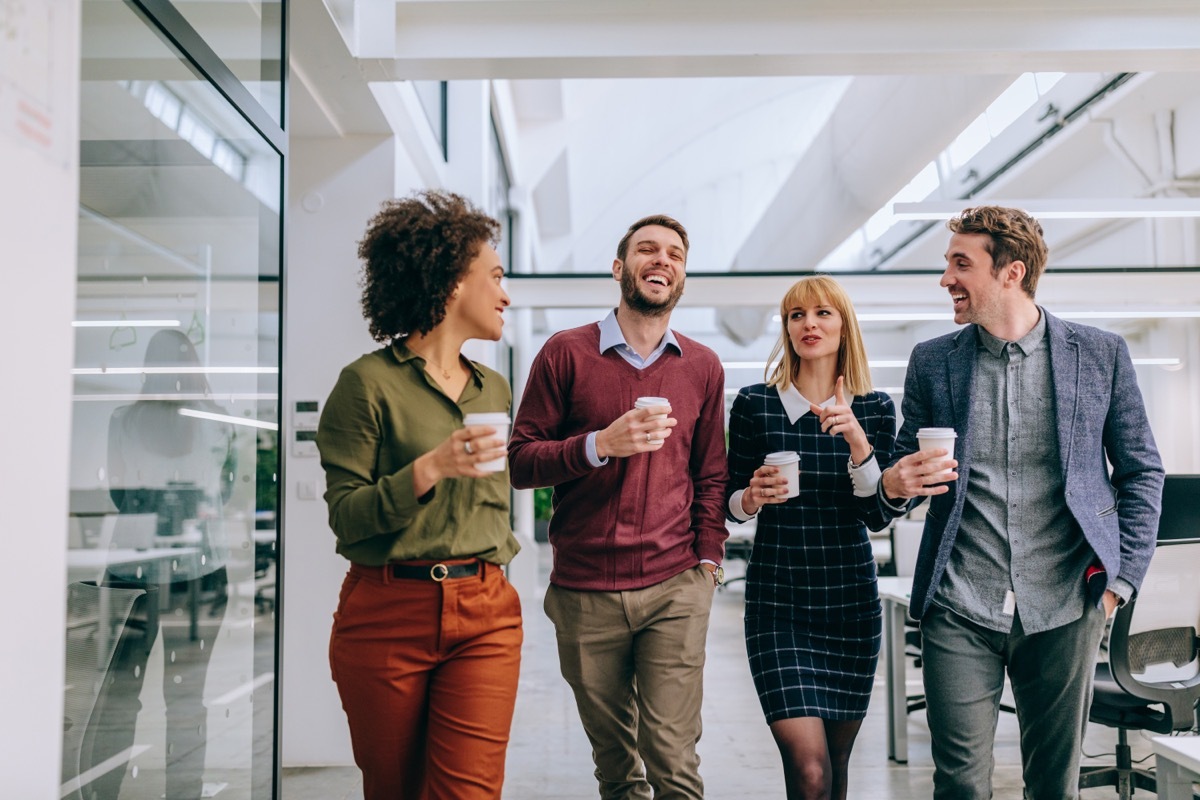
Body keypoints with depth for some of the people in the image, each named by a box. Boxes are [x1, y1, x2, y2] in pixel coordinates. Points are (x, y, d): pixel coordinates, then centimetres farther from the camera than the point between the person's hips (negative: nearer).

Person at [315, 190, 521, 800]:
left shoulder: (494, 388, 13)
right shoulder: (369, 382, -5)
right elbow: (345, 514, -9)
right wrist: (429, 469, -21)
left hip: (485, 615, 4)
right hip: (387, 614, -4)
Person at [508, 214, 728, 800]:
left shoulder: (703, 366, 8)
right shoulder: (567, 353, 1)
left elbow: (710, 474, 15)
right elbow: (519, 462, -2)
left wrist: (708, 559, 4)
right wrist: (602, 444, -16)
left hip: (676, 588, 1)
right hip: (584, 592, 0)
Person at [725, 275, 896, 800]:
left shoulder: (874, 408, 3)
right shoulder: (754, 404, -1)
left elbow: (878, 515, -4)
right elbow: (733, 504, 7)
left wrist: (857, 438, -17)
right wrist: (752, 496, -16)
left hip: (852, 599, 2)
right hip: (777, 599, -2)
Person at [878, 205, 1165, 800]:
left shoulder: (1101, 354, 2)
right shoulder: (931, 362, 5)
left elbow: (1141, 472, 9)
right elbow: (905, 470, 12)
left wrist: (1122, 577, 1)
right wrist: (895, 484, -11)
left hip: (1064, 608, 0)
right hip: (959, 610, 1)